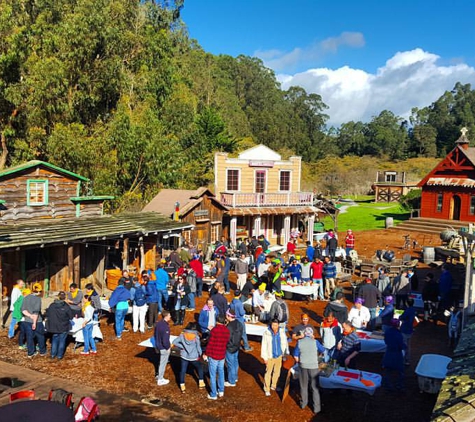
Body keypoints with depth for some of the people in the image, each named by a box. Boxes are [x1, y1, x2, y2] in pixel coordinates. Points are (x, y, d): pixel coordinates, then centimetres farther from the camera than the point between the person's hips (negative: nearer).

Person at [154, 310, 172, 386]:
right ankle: (160, 380, 24)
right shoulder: (165, 327, -31)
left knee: (161, 362, 28)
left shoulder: (158, 324, -4)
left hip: (158, 346, 8)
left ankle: (159, 375, 43)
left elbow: (155, 334, 9)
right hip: (164, 348, -8)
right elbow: (165, 340, -29)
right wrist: (168, 347, -12)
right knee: (163, 363, 10)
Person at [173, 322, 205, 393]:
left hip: (184, 356, 1)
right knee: (199, 367, 23)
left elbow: (175, 342, -10)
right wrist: (200, 355, 5)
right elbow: (198, 347, -12)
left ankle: (182, 386, 8)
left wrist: (182, 347, -5)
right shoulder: (196, 336, -16)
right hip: (194, 357, -1)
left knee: (183, 371, 11)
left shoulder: (182, 335, -8)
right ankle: (201, 383, 27)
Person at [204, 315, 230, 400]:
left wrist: (206, 354, -5)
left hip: (213, 355, -5)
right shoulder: (227, 331, -1)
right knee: (221, 373, 20)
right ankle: (221, 391, 29)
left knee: (213, 375, 5)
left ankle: (213, 394, 13)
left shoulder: (214, 330, -18)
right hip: (222, 355, 5)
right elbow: (226, 343, 5)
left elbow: (210, 344, -15)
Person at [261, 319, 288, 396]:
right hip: (270, 357, -4)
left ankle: (273, 386, 39)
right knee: (268, 373, 4)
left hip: (279, 356, 4)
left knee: (277, 372, 19)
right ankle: (267, 389, 21)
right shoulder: (266, 333, -20)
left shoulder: (282, 332, -12)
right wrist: (264, 357, -8)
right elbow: (264, 346, -11)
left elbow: (285, 343, 2)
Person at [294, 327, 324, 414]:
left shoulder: (299, 342, -8)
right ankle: (316, 408, 15)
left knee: (304, 386, 19)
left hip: (303, 366, 2)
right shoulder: (315, 342, -12)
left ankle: (303, 403, 34)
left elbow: (295, 356, -3)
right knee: (315, 387, 10)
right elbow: (323, 351, 5)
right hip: (313, 367, -2)